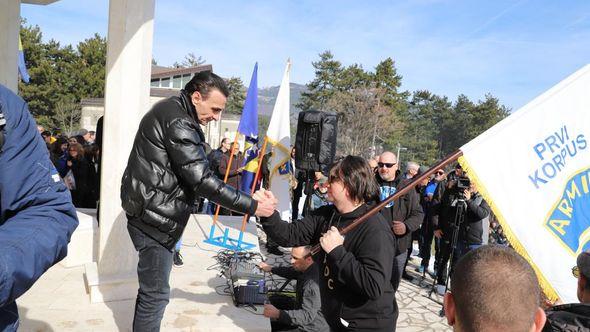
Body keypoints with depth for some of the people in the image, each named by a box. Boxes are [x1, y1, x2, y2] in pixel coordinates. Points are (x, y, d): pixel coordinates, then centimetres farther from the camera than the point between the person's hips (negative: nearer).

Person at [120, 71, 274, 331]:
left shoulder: (169, 111, 13)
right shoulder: (178, 122, -20)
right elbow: (201, 179, -25)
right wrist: (252, 206, -20)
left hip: (151, 211, 10)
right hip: (154, 216, -10)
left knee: (151, 288, 21)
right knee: (156, 293, -1)